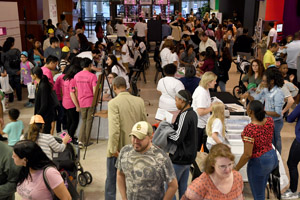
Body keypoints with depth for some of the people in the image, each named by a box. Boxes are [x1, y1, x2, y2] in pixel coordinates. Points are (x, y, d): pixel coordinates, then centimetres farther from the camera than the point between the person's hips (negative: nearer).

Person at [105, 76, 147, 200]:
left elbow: (114, 128, -23)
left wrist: (113, 149, -17)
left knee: (111, 180, 12)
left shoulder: (113, 103, -17)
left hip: (118, 149, -4)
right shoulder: (139, 101, -2)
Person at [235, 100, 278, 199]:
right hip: (273, 158, 8)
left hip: (258, 162, -7)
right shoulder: (270, 121, -10)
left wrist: (236, 169, -14)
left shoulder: (249, 129, -30)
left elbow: (247, 154, -28)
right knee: (261, 189, 29)